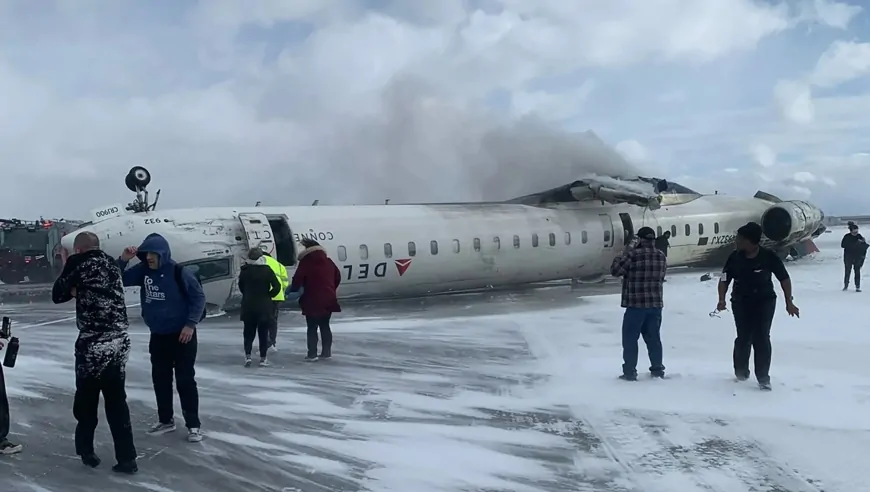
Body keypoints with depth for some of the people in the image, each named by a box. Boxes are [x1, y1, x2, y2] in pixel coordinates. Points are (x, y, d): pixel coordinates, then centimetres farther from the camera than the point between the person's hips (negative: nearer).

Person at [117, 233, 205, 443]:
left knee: (185, 380, -2)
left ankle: (193, 425, 6)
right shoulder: (143, 270, -2)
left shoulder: (179, 272, -18)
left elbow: (199, 297, -13)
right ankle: (165, 420, 27)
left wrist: (191, 324, -18)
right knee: (160, 379, 13)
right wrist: (123, 260, -14)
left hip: (182, 335, -6)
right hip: (157, 336, 6)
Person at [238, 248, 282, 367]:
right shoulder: (267, 270, -10)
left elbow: (241, 287, 6)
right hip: (264, 306, -2)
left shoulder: (245, 271, -4)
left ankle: (247, 356, 2)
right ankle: (263, 358, 7)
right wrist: (268, 295, 2)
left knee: (249, 332, 12)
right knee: (263, 333, 6)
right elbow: (277, 286, -12)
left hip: (248, 307, 2)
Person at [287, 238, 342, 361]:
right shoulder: (328, 261, 11)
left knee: (312, 328, 2)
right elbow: (337, 277, 18)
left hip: (312, 301, -6)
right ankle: (327, 352, 16)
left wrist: (293, 290, 3)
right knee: (325, 326, 15)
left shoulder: (305, 263, -9)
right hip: (328, 300, 6)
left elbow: (298, 279, -14)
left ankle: (312, 354, 1)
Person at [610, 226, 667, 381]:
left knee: (630, 339, 3)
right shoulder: (661, 256, 6)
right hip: (656, 304, 6)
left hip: (636, 304, -6)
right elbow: (661, 277, 16)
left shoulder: (633, 254, -14)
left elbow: (615, 270, -10)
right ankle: (657, 369, 22)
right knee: (653, 337, 16)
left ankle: (630, 372, 4)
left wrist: (625, 251, -4)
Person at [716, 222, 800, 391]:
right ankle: (741, 371, 26)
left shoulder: (769, 257, -16)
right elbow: (724, 280, -3)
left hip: (765, 301, -1)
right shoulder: (735, 258, -11)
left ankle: (763, 377, 2)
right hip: (741, 303, 1)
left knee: (762, 338, -7)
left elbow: (784, 279, -5)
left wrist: (789, 303, -6)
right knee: (743, 338, 2)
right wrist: (722, 299, -19)